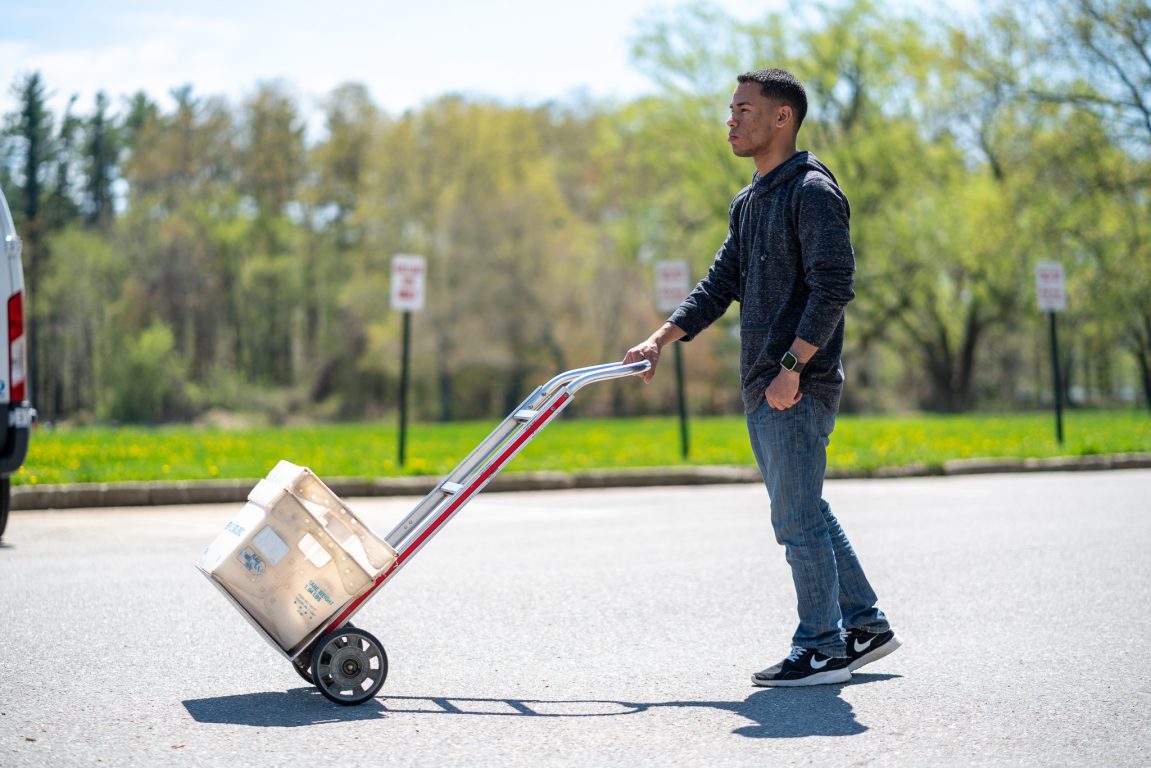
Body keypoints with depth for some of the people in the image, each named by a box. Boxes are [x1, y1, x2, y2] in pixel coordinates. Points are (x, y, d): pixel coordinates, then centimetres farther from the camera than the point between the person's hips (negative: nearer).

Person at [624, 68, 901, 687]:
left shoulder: (813, 191, -10)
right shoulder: (749, 203, 18)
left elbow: (833, 287, -18)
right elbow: (720, 285, 19)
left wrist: (792, 366, -22)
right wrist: (660, 340, 9)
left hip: (799, 388, -10)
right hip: (761, 389, 10)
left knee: (796, 518, -6)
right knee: (804, 512, 14)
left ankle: (822, 648, 3)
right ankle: (865, 624, 24)